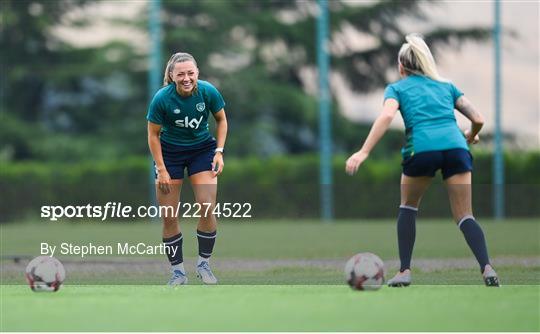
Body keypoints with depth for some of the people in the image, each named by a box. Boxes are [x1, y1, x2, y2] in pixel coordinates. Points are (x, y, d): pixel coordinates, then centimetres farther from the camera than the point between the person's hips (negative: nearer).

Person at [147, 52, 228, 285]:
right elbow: (153, 135, -11)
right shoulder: (162, 98, -24)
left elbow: (221, 120, 0)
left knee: (207, 209, -12)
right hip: (169, 152, -1)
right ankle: (177, 271, 10)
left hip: (202, 149, 1)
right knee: (169, 216, -3)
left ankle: (204, 264, 8)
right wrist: (161, 170, -13)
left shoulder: (208, 92, -19)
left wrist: (219, 151, -8)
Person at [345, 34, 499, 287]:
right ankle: (486, 268, -17)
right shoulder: (446, 86, 29)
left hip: (421, 148, -2)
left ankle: (404, 271, 16)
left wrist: (363, 152, -10)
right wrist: (470, 137, 45)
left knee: (408, 208, 23)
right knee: (465, 217, 7)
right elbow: (478, 119, 22)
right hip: (455, 146, 2)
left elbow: (386, 116, -2)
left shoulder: (397, 88, 20)